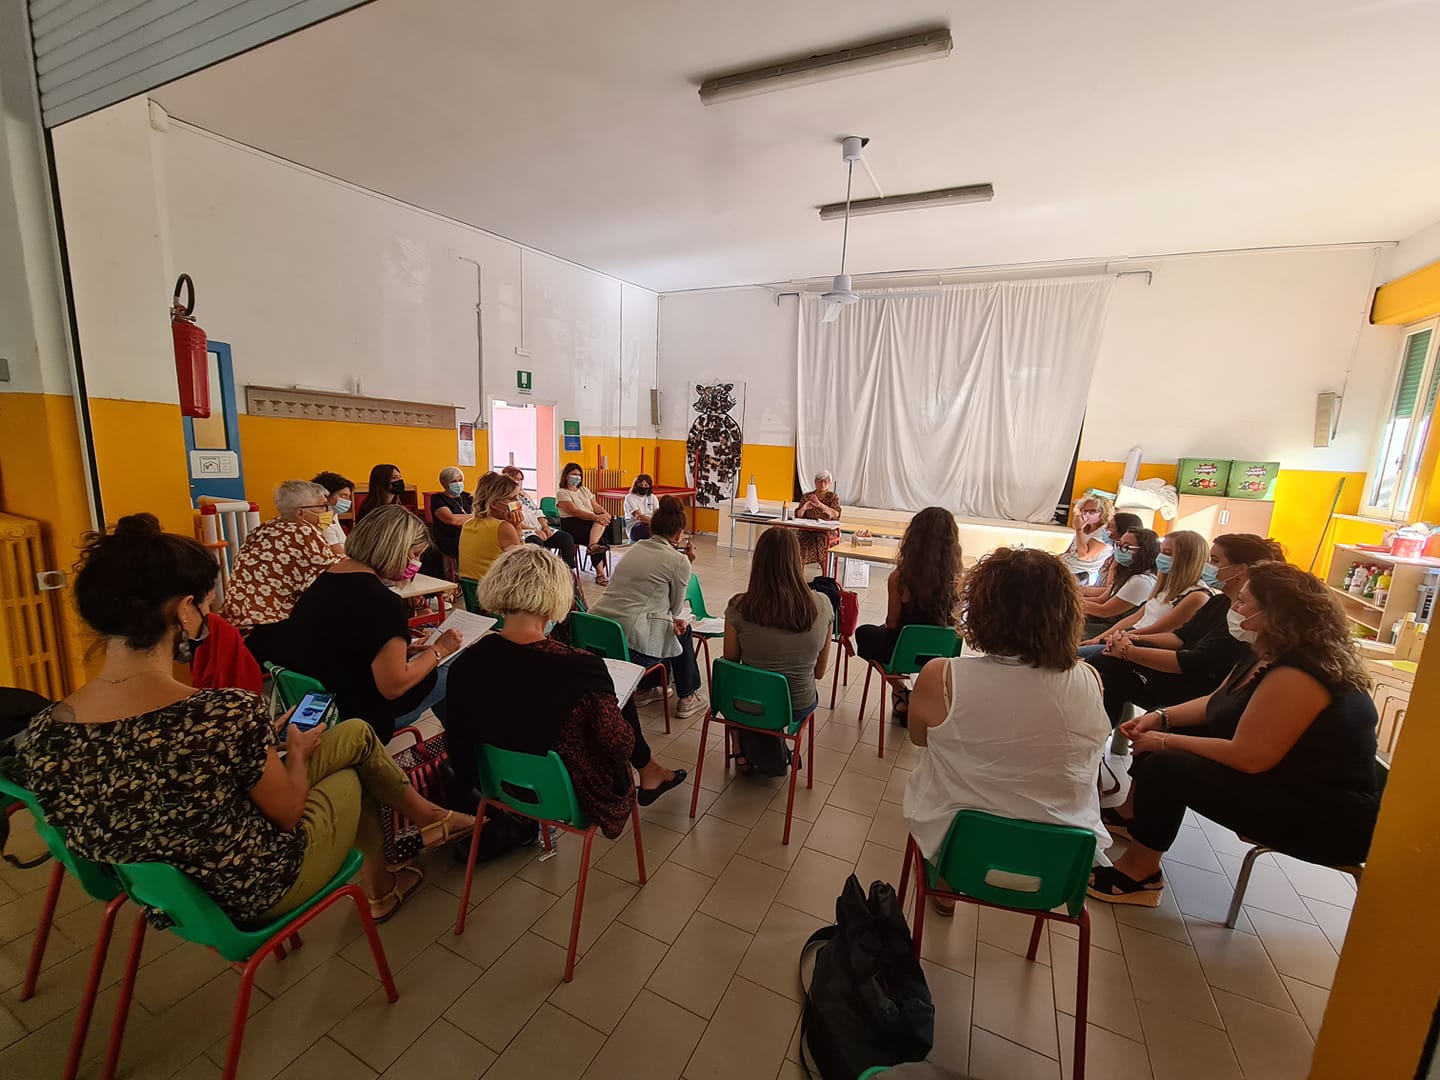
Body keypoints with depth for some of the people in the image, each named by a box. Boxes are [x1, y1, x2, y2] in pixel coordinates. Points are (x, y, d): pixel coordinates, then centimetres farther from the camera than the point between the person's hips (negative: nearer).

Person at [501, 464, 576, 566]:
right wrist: (533, 530, -18)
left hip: (540, 530, 7)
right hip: (523, 532, -7)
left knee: (567, 538, -14)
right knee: (537, 543, -40)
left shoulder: (526, 496, 29)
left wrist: (545, 526, 1)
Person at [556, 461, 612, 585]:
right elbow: (574, 511, -13)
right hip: (572, 524, -6)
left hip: (591, 522, 6)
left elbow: (596, 506, 15)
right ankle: (600, 574, -34)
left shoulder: (584, 490, 27)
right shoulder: (561, 493, 4)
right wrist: (596, 517, -26)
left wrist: (606, 515, -11)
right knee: (598, 539, -32)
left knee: (602, 520, -30)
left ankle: (593, 545, -49)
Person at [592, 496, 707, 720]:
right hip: (631, 644, -7)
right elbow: (676, 609, 8)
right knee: (683, 630, 22)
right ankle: (687, 699, 34)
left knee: (667, 624, 31)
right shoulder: (679, 561, -5)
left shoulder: (636, 547, 14)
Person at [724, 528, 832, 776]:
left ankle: (746, 752, 35)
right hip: (798, 708, 1)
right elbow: (819, 672, -4)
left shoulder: (739, 607, -22)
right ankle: (776, 756, 36)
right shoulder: (822, 606, -17)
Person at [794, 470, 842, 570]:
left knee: (823, 543, -31)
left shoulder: (833, 497, 5)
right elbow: (798, 515, 6)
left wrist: (821, 505, -28)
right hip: (809, 532, 2)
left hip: (827, 533, -2)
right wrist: (803, 508, -17)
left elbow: (836, 514, -13)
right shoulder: (806, 496, 12)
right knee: (798, 545, -25)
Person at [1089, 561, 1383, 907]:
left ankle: (1139, 876, -4)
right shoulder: (1270, 657, 4)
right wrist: (1161, 717, -1)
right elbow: (1215, 703, 13)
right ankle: (1131, 814, 25)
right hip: (1286, 779, 10)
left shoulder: (1294, 676, -28)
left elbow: (1248, 757, -30)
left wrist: (1166, 742, -20)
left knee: (1167, 767, -23)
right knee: (1156, 734, 10)